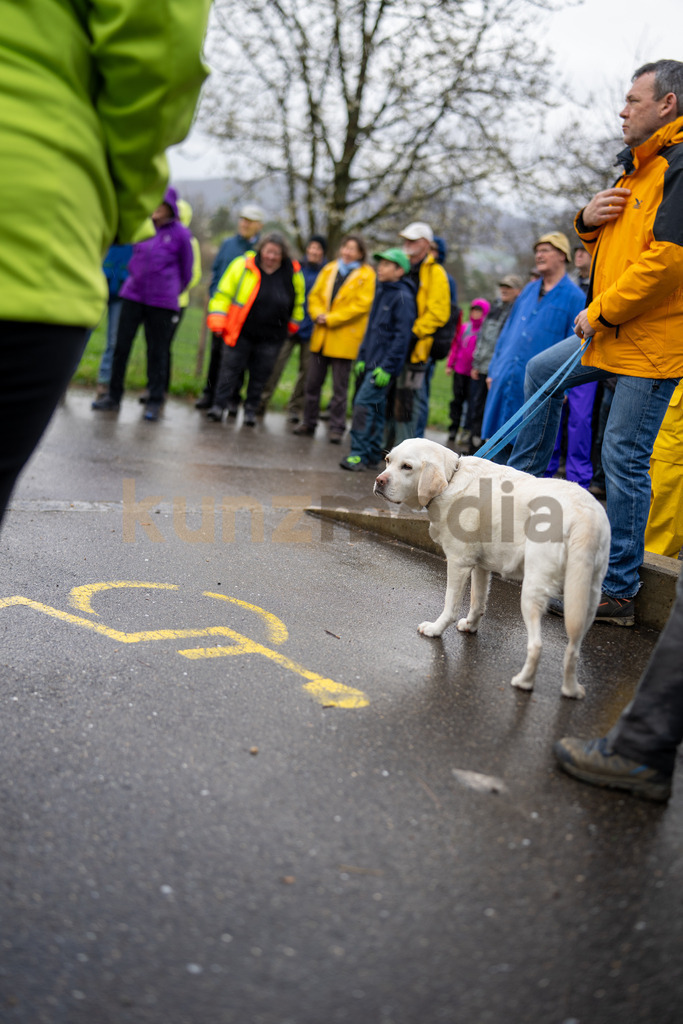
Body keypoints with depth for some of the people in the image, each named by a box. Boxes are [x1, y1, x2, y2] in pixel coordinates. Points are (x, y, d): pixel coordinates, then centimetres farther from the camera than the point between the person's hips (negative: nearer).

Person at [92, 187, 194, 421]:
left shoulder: (180, 234, -3)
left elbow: (186, 270, 8)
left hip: (162, 301, -3)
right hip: (133, 295, 3)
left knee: (157, 351, 2)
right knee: (121, 345, 3)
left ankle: (154, 402, 9)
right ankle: (113, 397, 12)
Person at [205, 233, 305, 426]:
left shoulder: (293, 274, 0)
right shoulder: (243, 265, -6)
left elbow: (298, 301, 17)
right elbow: (224, 293, -2)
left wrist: (292, 324, 22)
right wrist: (218, 320, -8)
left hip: (271, 337, 2)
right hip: (241, 332, -1)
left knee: (260, 374, 6)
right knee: (231, 368, -2)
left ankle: (251, 409, 19)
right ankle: (221, 404, 7)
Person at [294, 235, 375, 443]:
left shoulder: (367, 275, -4)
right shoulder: (329, 269, 12)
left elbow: (361, 304, -13)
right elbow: (315, 295, 13)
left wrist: (331, 318, -15)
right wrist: (318, 314, -8)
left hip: (344, 339, -5)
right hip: (321, 336, 5)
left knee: (339, 387, -1)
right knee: (312, 382, 9)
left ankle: (336, 428, 7)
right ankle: (308, 423, 20)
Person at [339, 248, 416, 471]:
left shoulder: (403, 297, -11)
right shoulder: (381, 292, 16)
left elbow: (402, 336, -15)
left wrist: (387, 367, -18)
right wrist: (362, 358, 17)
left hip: (384, 365, -8)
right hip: (371, 362, 8)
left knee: (364, 403, -14)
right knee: (375, 408, 10)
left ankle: (358, 454, -12)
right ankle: (372, 456, 16)